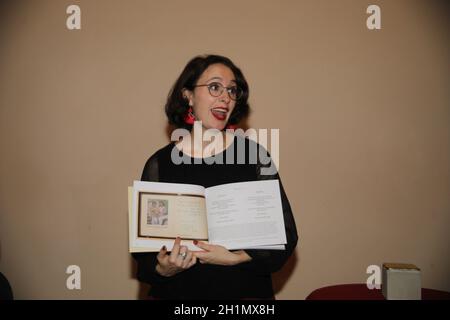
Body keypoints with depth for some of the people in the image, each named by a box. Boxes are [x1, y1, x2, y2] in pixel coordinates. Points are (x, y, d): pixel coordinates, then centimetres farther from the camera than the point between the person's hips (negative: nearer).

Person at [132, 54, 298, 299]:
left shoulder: (253, 154, -8)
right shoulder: (159, 164, -6)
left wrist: (235, 258, -20)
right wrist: (162, 269, -20)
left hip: (247, 290, 0)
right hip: (176, 292, 1)